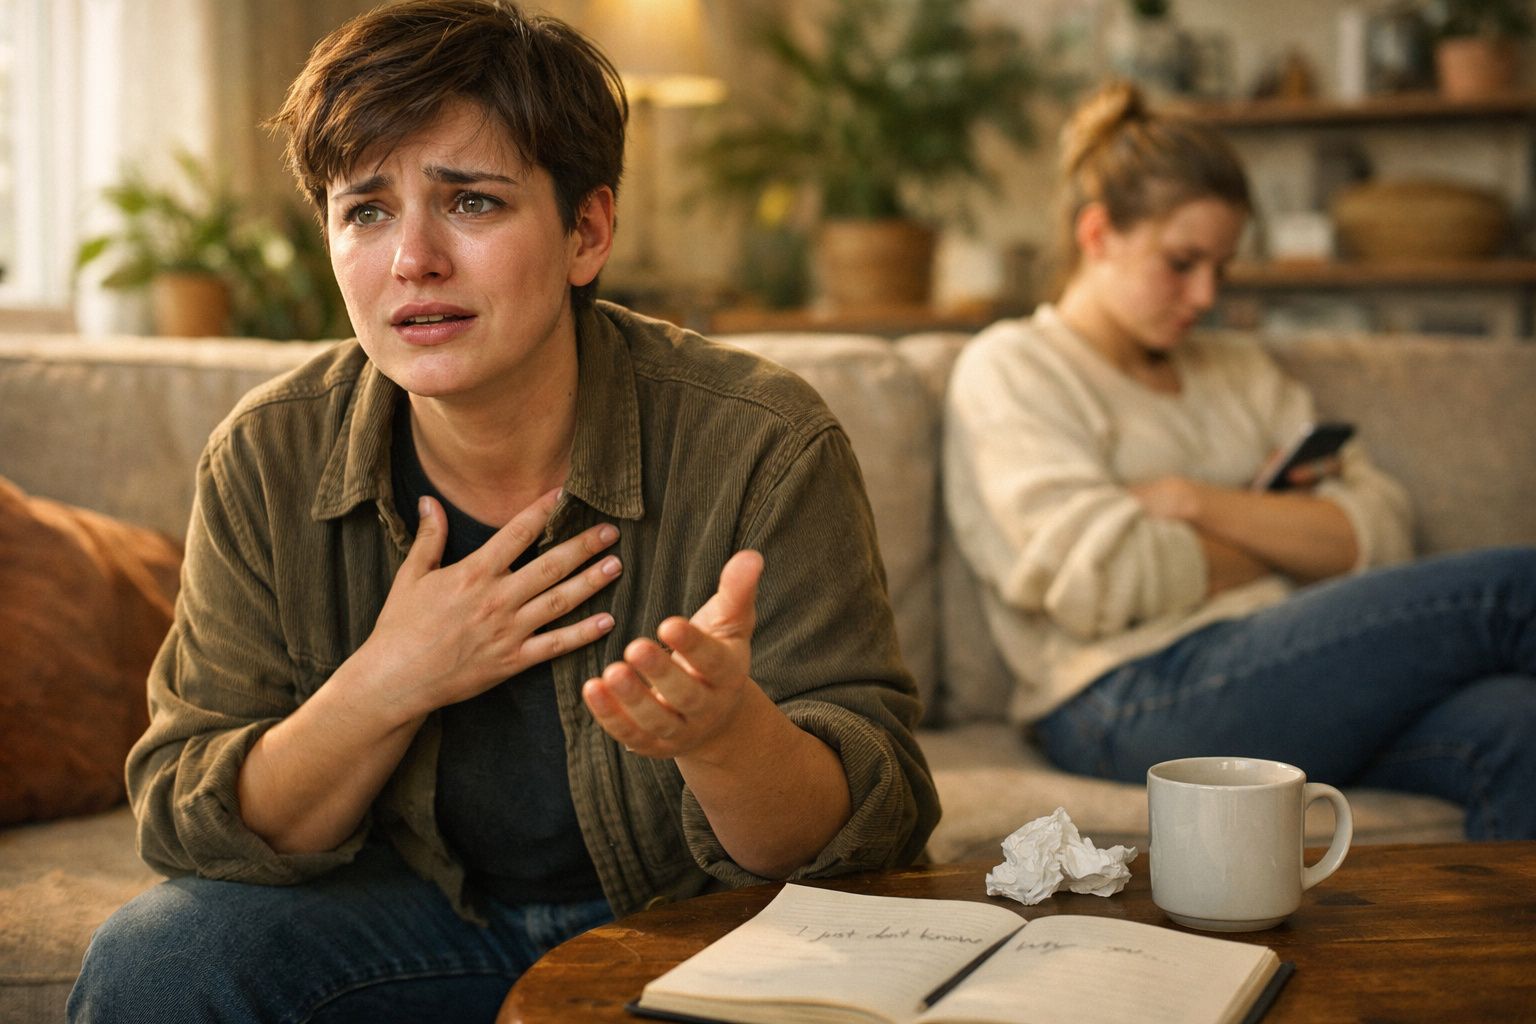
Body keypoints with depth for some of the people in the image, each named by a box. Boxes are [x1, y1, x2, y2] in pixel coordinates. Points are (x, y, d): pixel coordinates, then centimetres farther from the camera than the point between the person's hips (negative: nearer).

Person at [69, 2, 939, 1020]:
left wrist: (725, 730, -43)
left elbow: (872, 827, -20)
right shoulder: (267, 463, -10)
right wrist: (389, 682, -24)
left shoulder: (761, 448, -20)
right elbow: (191, 829, -7)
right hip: (420, 917, 2)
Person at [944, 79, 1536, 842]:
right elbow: (1107, 579, -9)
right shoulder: (1009, 370, 7)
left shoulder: (1238, 370, 26)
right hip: (1136, 702, -6)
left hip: (1287, 675, 6)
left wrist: (1200, 503, -4)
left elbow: (1377, 533, 11)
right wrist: (1287, 537, 6)